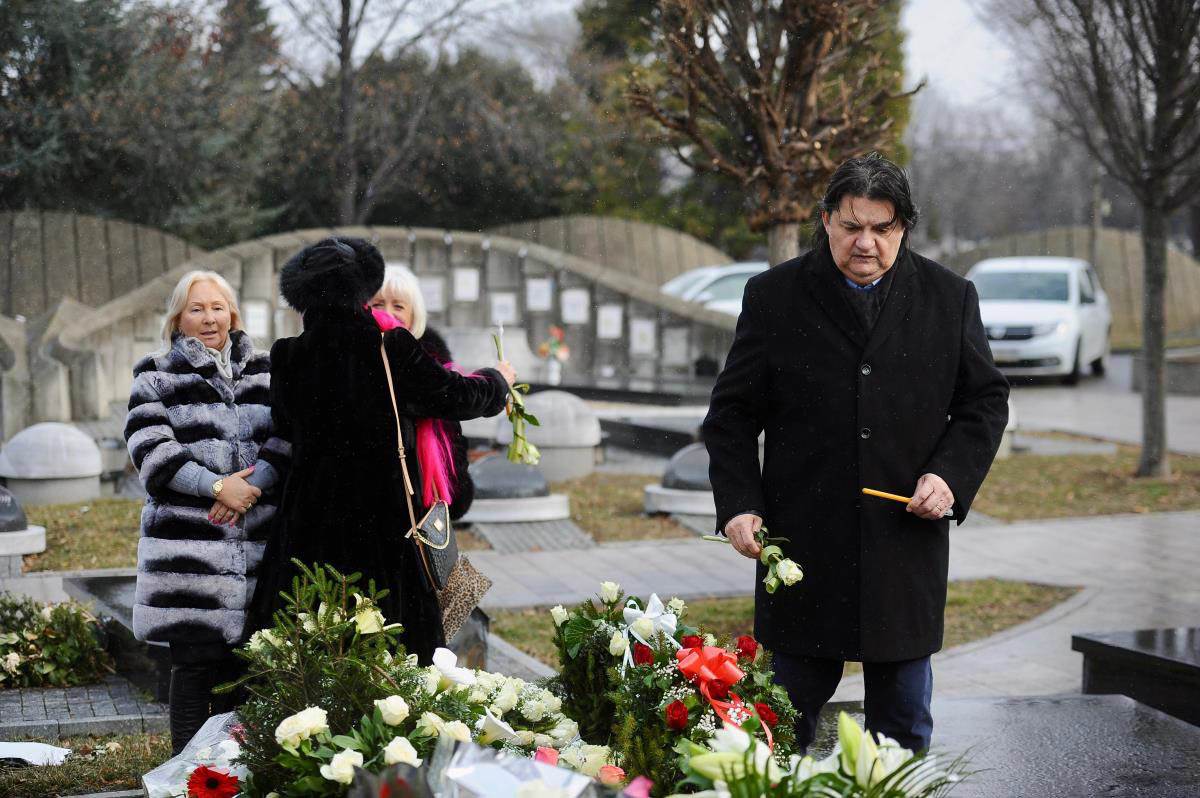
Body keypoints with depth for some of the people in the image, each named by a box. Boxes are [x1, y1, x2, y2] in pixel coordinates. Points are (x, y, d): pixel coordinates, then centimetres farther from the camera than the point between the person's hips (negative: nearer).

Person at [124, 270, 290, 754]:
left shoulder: (264, 372, 16)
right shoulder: (156, 377, 7)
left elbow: (288, 436, 4)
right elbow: (150, 449, -5)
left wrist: (251, 486, -12)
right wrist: (218, 485, -14)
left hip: (257, 543, 3)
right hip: (187, 543, -3)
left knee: (241, 664, 4)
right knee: (195, 662, -6)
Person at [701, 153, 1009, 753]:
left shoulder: (949, 298, 4)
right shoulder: (774, 297, 0)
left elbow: (985, 401, 10)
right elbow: (732, 414, 4)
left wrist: (951, 476, -7)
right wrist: (738, 504, -8)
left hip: (907, 542, 1)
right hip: (803, 543, -1)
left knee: (904, 725, 10)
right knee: (790, 715, 6)